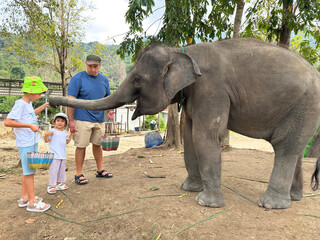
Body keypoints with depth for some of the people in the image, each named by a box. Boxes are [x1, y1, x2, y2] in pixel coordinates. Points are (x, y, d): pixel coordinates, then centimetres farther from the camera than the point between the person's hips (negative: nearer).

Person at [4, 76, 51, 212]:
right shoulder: (20, 104, -17)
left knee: (27, 170, 16)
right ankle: (32, 202, 7)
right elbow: (7, 122, -26)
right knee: (29, 171, -2)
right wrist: (29, 126, -27)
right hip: (25, 143, -9)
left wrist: (43, 106, 27)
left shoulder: (28, 103, 10)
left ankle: (24, 198, 28)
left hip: (32, 141, 9)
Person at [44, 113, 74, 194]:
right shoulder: (52, 131, -7)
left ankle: (59, 183, 29)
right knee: (53, 170, -4)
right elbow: (47, 141, -9)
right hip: (54, 155, -7)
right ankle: (51, 186, 7)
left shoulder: (65, 132, 13)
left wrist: (71, 135, 19)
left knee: (62, 170, 15)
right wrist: (46, 135, -27)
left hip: (63, 155, 7)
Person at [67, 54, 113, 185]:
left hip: (99, 119, 5)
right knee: (81, 146, 1)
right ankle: (79, 174, 14)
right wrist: (71, 121, -14)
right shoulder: (78, 78, -7)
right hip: (82, 119, -5)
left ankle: (100, 170, 28)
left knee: (97, 144, 15)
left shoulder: (104, 79, 10)